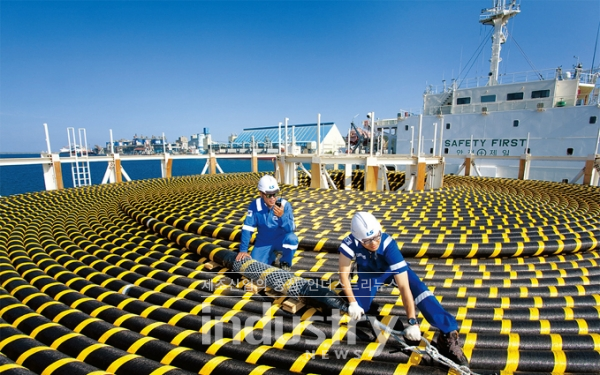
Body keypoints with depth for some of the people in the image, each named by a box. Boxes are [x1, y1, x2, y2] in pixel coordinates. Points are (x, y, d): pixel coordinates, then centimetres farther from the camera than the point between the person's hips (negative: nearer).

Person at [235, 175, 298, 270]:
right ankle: (271, 255, 20)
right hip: (263, 242, 2)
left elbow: (291, 229, -26)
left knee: (291, 238, -33)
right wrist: (243, 250, -17)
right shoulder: (255, 205, -18)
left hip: (281, 240, -1)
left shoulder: (284, 204, -20)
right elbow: (247, 228, -14)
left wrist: (282, 216, -44)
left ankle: (285, 263, -2)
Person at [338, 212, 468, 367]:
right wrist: (352, 302, -24)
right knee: (357, 310, -8)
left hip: (393, 269, -1)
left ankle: (448, 334, -17)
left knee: (418, 289, -27)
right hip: (368, 273, 2)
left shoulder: (388, 245, -40)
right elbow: (344, 273, -23)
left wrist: (412, 321, -38)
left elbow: (404, 287, -39)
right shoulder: (351, 242, -35)